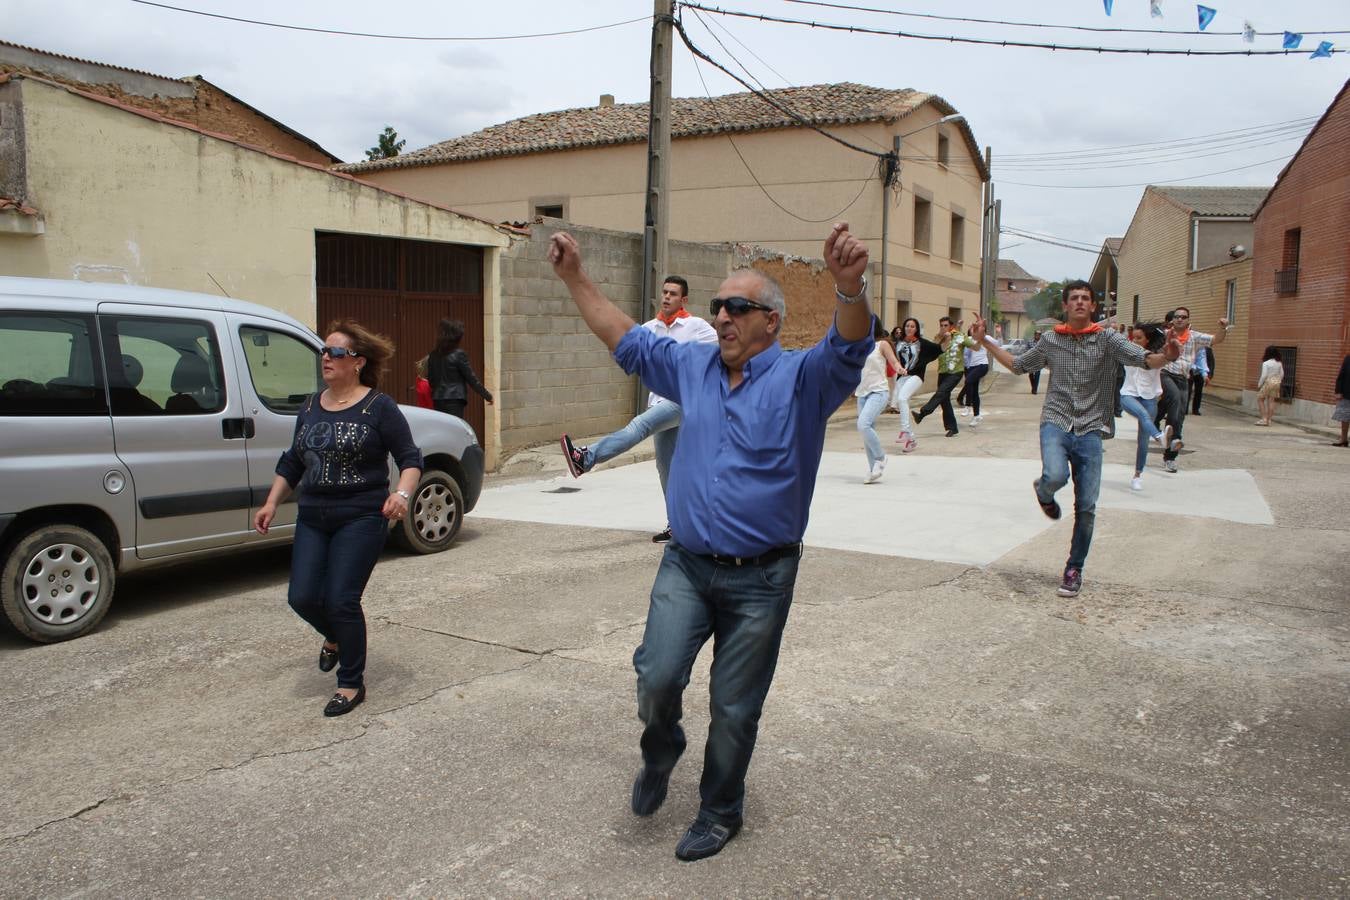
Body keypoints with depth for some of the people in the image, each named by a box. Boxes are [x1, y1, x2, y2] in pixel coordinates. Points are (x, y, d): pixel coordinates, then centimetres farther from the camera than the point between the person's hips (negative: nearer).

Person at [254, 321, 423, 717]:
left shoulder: (378, 407, -6)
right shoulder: (310, 407, 12)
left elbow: (411, 459, -7)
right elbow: (292, 462, 20)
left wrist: (402, 494, -25)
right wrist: (271, 504, 13)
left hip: (361, 519, -6)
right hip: (313, 517, 6)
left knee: (341, 601, -8)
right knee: (302, 598, 0)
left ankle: (352, 684, 12)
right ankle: (335, 638, 35)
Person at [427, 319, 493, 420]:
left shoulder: (433, 355, 8)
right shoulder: (458, 354, -10)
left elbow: (430, 378, 14)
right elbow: (471, 378, -6)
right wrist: (486, 395, 4)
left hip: (437, 400, 7)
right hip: (455, 400, -7)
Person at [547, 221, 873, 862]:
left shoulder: (801, 378, -7)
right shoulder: (693, 365, 8)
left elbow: (849, 348, -27)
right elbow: (625, 339, 17)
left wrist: (849, 286, -48)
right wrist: (574, 277, 12)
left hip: (760, 578, -3)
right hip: (685, 565, 3)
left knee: (734, 710, 9)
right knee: (657, 678, -11)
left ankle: (719, 813, 33)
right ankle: (660, 755, 24)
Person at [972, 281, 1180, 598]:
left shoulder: (1107, 339, 1)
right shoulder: (1051, 341, 8)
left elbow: (1144, 358, -13)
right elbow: (1018, 365, 22)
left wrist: (1165, 356, -35)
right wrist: (985, 342, 16)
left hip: (1090, 430, 0)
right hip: (1056, 423, 0)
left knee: (1086, 508, 2)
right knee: (1056, 476, -31)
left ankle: (1074, 570, 20)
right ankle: (1043, 491, 9)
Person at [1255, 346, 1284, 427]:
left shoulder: (1266, 363, -15)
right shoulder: (1279, 363, 4)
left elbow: (1264, 375, -16)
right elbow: (1282, 374, 11)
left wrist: (1259, 385, -6)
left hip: (1268, 383, -6)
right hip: (1276, 383, 6)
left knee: (1260, 399, 7)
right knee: (1271, 401, 9)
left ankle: (1264, 418, 0)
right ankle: (1269, 420, 10)